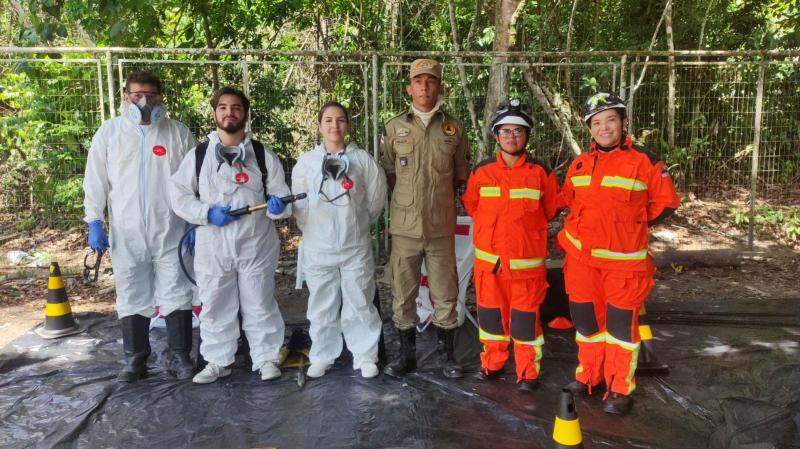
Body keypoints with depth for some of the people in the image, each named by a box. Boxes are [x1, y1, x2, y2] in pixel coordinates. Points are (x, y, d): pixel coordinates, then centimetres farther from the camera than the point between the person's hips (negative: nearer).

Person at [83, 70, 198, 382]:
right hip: (126, 233, 1)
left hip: (171, 231, -1)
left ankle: (180, 356, 15)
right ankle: (135, 360, 21)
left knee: (177, 295, 3)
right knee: (132, 297, 9)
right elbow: (96, 180, 6)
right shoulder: (109, 132, 6)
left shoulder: (179, 132, 5)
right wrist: (94, 221, -1)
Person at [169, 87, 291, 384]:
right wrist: (207, 213, -12)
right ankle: (217, 361, 25)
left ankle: (266, 358, 22)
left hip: (256, 245, -1)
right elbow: (179, 195, 3)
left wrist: (278, 206, -20)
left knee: (260, 304, 7)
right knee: (215, 306, 10)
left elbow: (281, 195, 3)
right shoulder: (198, 154, 4)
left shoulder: (262, 154, 4)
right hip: (212, 245, 1)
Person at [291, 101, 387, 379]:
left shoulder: (363, 159, -1)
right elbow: (299, 204, 6)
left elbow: (376, 198, 4)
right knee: (322, 306, 10)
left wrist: (357, 224, 9)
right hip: (318, 248, 1)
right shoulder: (306, 162, 1)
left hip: (356, 246, -1)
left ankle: (365, 356, 18)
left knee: (360, 304, 5)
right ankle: (322, 356, 24)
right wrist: (314, 229, 5)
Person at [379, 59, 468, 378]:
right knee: (403, 294, 8)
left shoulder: (454, 129, 5)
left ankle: (447, 354, 24)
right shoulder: (394, 128, 4)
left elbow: (460, 176, 13)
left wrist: (437, 195, 3)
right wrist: (409, 199, 4)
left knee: (445, 294, 7)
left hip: (441, 227, 0)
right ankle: (407, 354, 24)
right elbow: (388, 173, 11)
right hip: (404, 227, 0)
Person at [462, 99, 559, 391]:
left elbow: (550, 210, 8)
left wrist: (527, 229, 10)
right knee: (490, 312, 13)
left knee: (526, 316, 4)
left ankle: (528, 372, 19)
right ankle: (492, 362, 31)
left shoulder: (541, 172, -4)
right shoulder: (481, 172, -1)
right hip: (488, 258, 2)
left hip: (528, 259, -2)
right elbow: (471, 205, 14)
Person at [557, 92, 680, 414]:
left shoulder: (645, 161, -5)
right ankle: (588, 375, 32)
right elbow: (565, 201, 19)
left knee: (621, 324, 2)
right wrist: (589, 225, 8)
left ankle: (620, 389, 16)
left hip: (623, 258, -4)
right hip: (582, 257, 4)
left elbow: (666, 203, 2)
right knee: (587, 319, 14)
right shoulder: (580, 164, 8)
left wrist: (633, 223, 1)